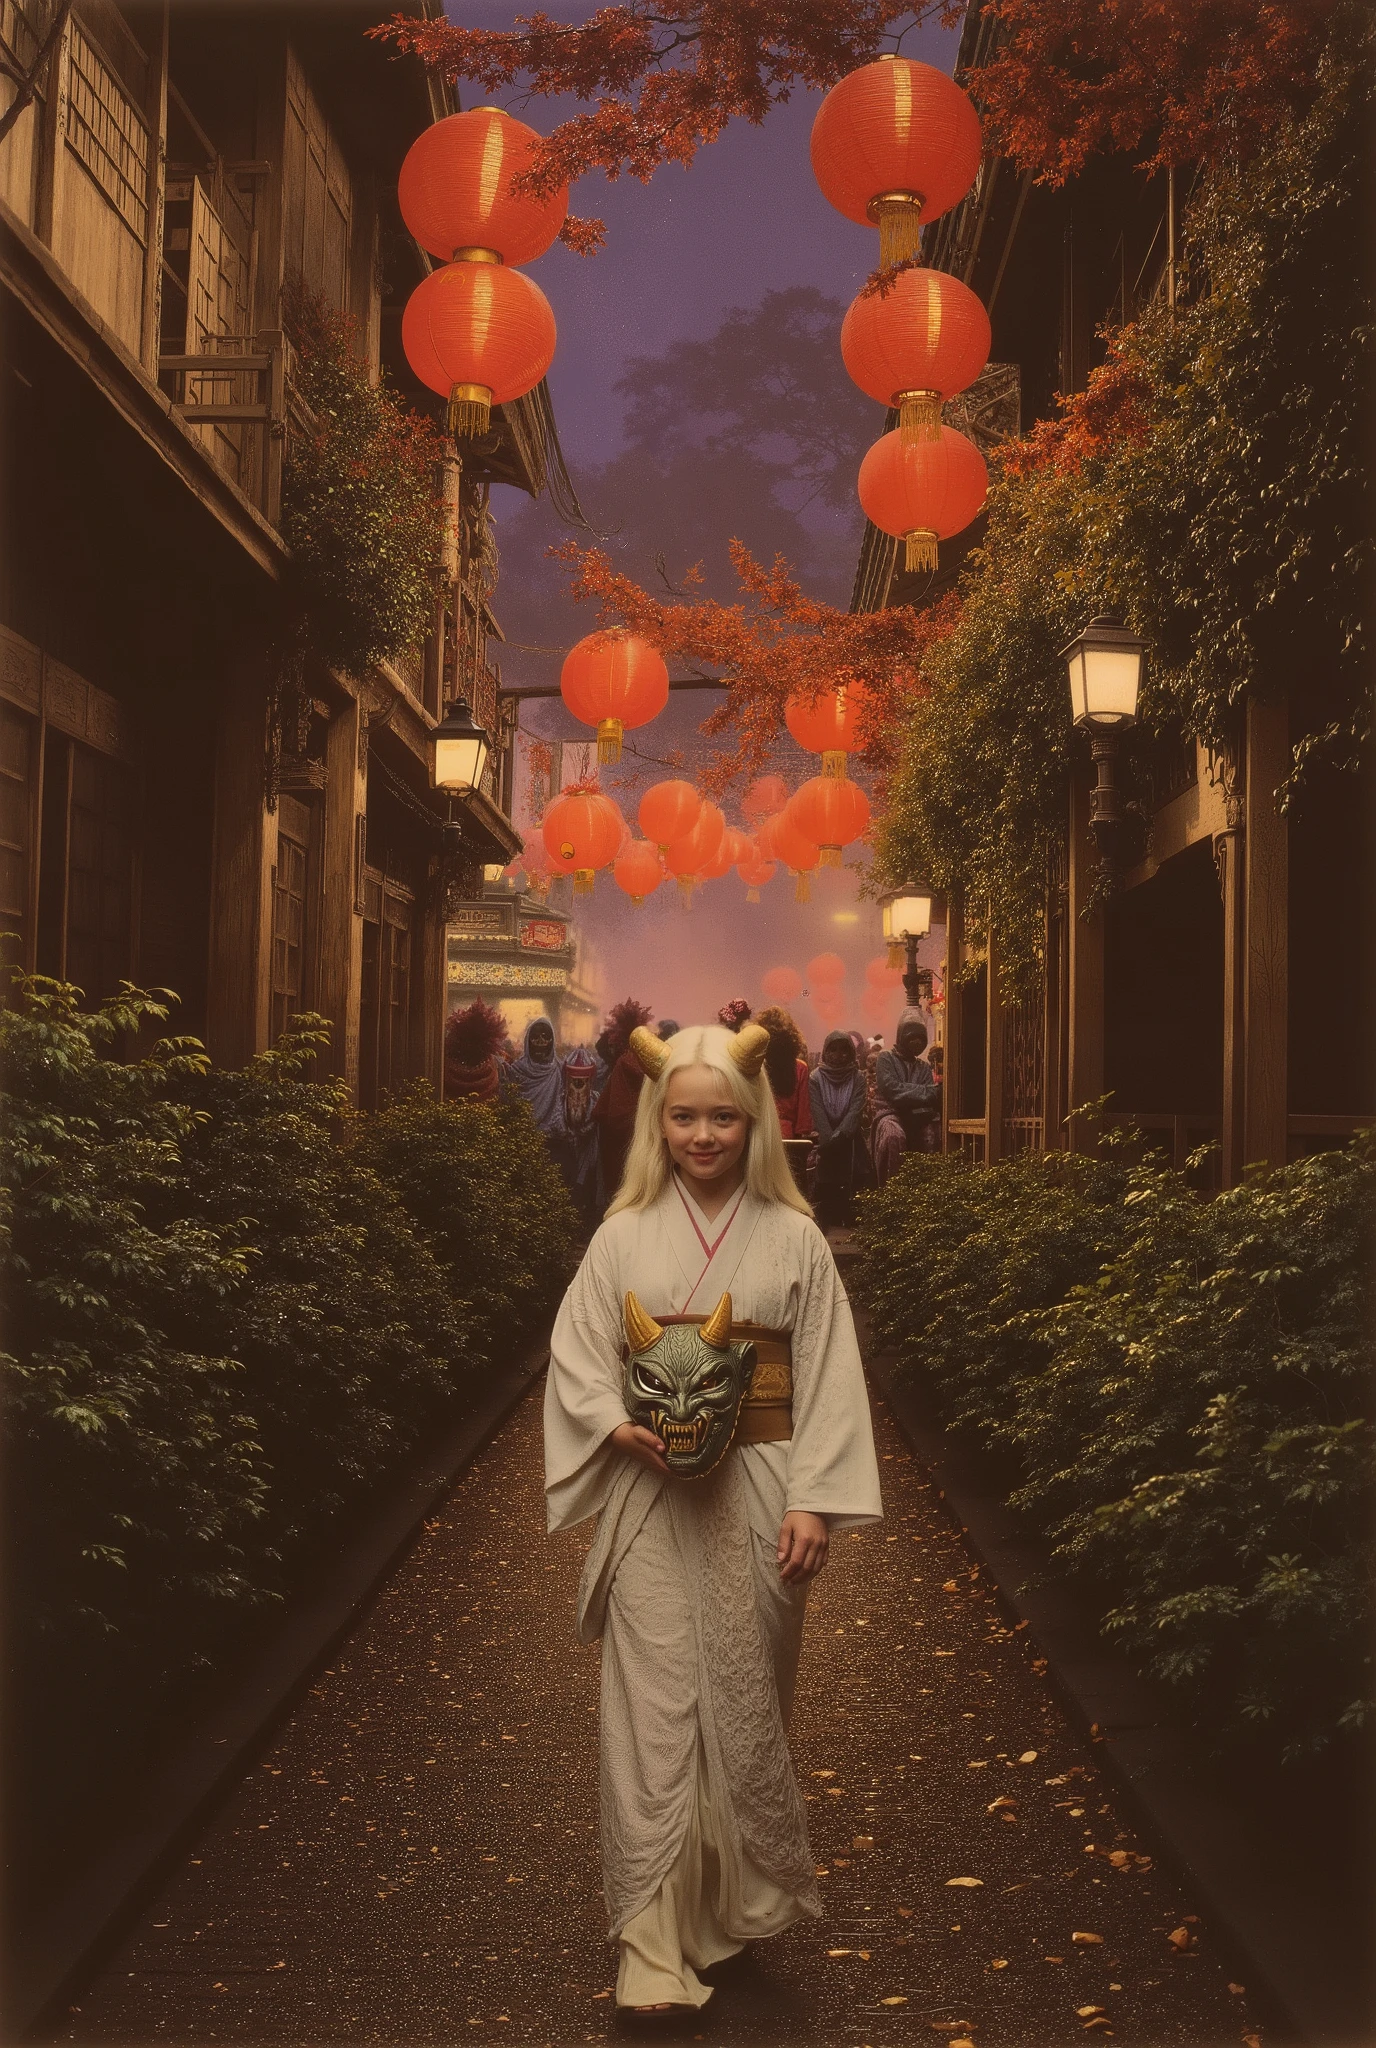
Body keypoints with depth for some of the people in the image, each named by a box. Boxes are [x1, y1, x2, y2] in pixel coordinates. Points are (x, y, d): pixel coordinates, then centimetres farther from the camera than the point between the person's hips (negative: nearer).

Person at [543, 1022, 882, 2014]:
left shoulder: (794, 1239, -1)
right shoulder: (624, 1237, 0)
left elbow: (828, 1379, -1)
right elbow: (576, 1358, 3)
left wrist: (813, 1501, -7)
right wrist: (623, 1427, -15)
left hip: (756, 1494, 0)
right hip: (652, 1496, 0)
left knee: (746, 1702, 12)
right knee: (652, 1707, -1)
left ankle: (743, 1898, 33)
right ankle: (655, 1943, 8)